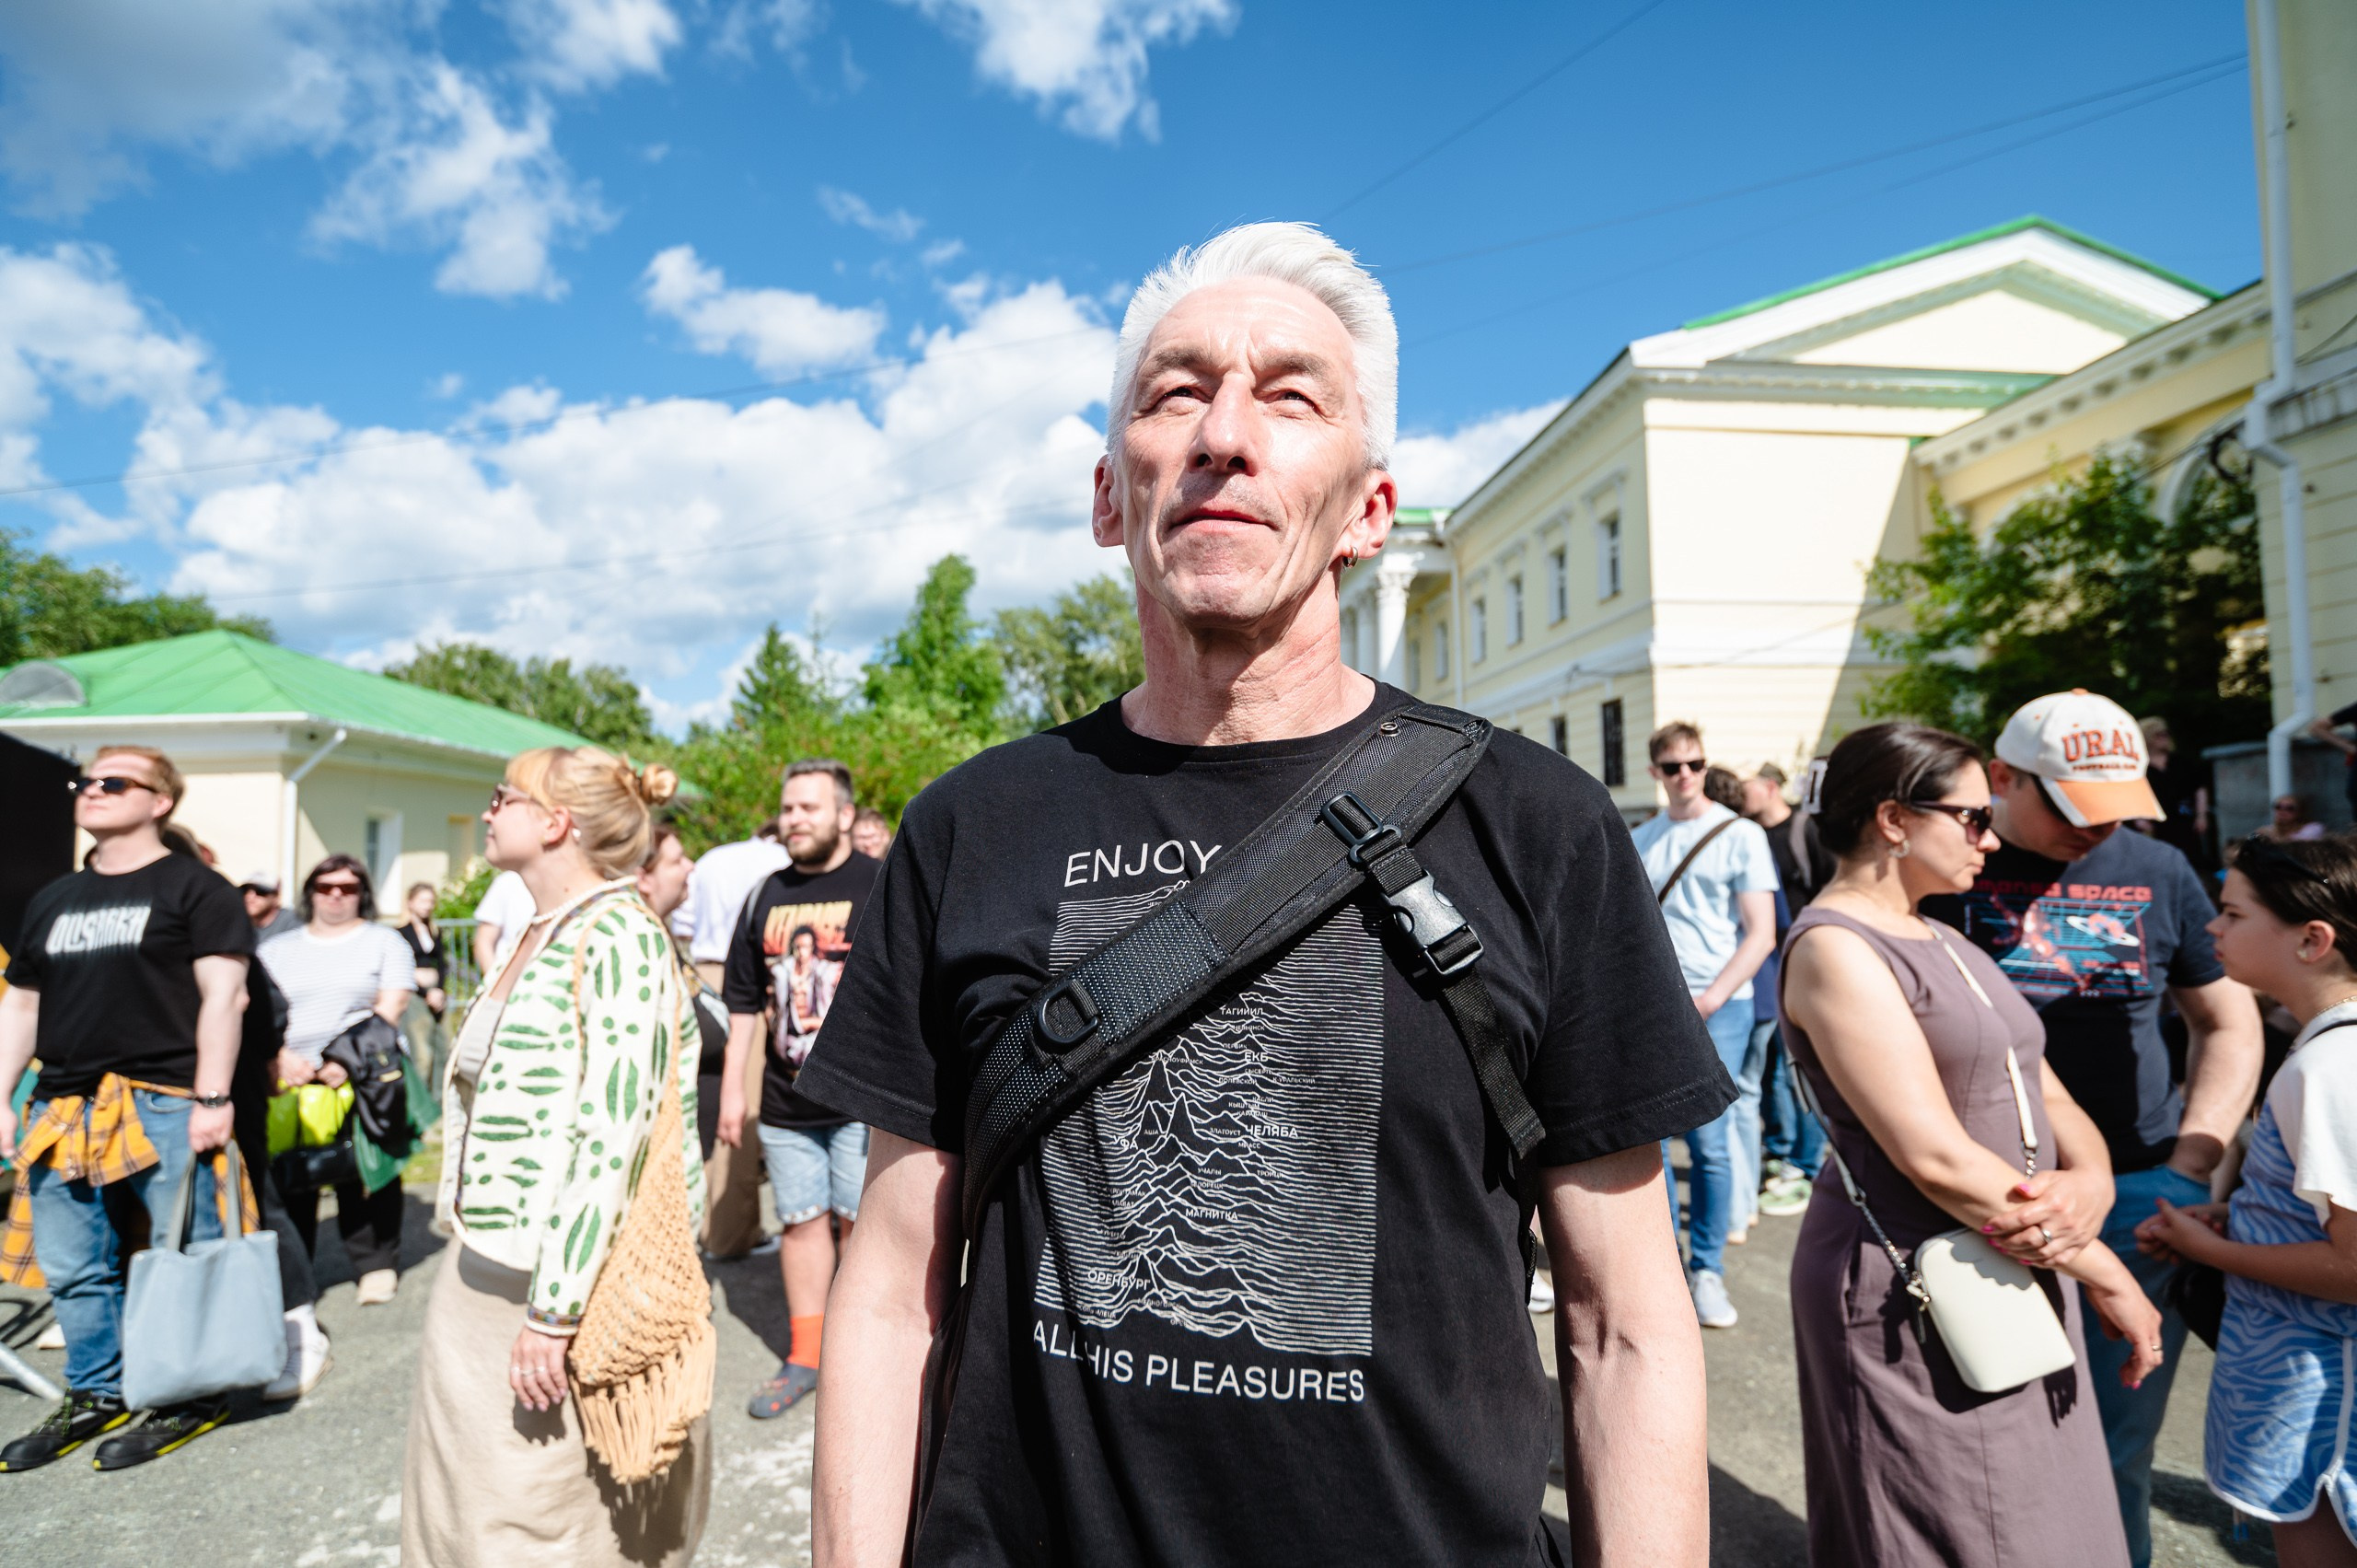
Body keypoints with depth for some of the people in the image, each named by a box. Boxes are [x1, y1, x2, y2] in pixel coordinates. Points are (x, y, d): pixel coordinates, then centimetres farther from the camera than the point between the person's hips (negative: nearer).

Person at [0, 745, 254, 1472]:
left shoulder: (194, 888, -3)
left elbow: (222, 996, -10)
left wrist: (211, 1099, -15)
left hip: (162, 1105, -7)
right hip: (63, 1110, 7)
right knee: (72, 1271, 15)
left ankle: (193, 1398, 16)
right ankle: (95, 1397, 31)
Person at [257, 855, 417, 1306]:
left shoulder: (385, 943, 9)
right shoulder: (277, 950, 17)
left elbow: (390, 1009, -3)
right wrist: (280, 1057, -11)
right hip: (292, 1080, 3)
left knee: (364, 1175, -2)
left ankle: (376, 1267, 5)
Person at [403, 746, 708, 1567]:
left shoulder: (618, 938, -17)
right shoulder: (530, 937, 11)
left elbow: (609, 1137, -22)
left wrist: (555, 1311, -22)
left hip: (558, 1285, -8)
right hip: (480, 1275, 8)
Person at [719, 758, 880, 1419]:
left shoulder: (882, 887, -7)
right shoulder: (769, 896, 9)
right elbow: (744, 1000, 14)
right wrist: (733, 1088, 12)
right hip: (785, 1100, 5)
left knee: (860, 1221, 2)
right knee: (801, 1221, 12)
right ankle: (804, 1357, 26)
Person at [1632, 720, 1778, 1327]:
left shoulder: (1740, 835, -1)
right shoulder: (1639, 841, 11)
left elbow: (1761, 934, -4)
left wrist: (1708, 1000, -13)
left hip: (1716, 1008, -3)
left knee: (1709, 1144, -1)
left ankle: (1707, 1270, 14)